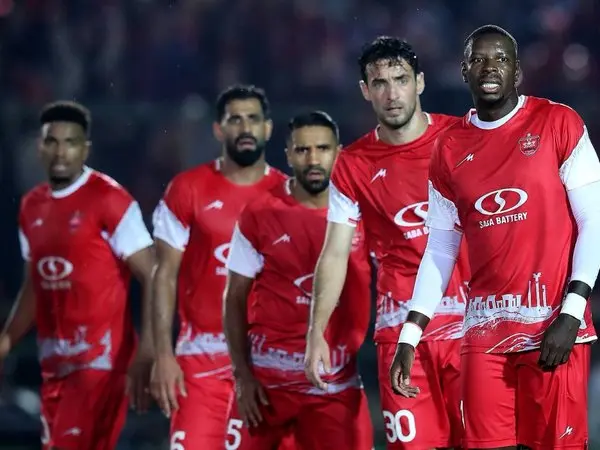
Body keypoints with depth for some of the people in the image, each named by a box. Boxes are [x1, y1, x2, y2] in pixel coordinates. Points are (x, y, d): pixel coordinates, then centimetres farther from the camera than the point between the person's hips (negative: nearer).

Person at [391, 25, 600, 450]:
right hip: (486, 330, 3)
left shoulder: (558, 124, 0)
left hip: (554, 326, -3)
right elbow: (440, 251, 14)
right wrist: (409, 337, 7)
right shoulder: (450, 149, 11)